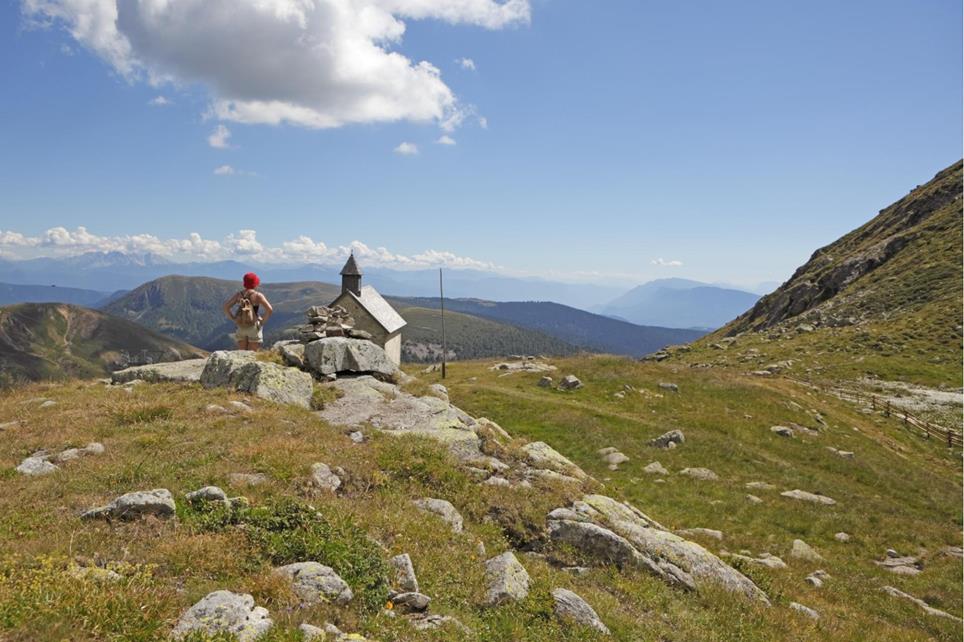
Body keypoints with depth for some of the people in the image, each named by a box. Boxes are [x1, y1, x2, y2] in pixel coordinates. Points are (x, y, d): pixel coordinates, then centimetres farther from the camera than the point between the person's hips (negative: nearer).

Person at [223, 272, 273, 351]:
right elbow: (269, 309, -16)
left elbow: (226, 307, 4)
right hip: (254, 327, -4)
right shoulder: (258, 295, -8)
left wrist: (234, 319, 6)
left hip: (241, 328, 4)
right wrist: (263, 321, -5)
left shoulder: (238, 295, 4)